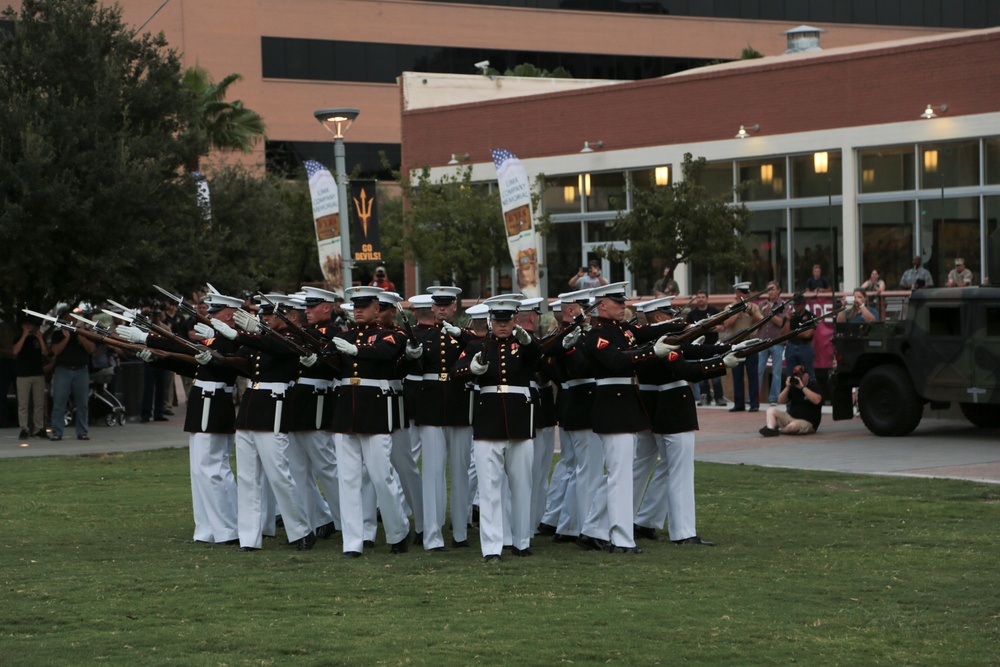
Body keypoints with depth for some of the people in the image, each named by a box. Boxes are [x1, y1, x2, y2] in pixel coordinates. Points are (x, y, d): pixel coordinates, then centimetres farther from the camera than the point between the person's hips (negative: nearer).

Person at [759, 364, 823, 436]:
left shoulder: (814, 386, -3)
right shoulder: (793, 387, 13)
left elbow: (816, 400, -24)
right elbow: (781, 401, 8)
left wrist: (802, 387, -22)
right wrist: (787, 387, -7)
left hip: (807, 422, -6)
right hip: (791, 417, 6)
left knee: (793, 426, -39)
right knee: (771, 410, -9)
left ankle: (779, 430, -11)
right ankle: (770, 428, -34)